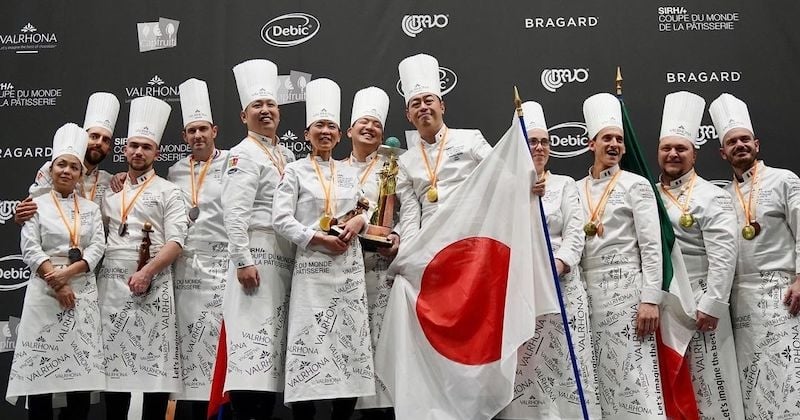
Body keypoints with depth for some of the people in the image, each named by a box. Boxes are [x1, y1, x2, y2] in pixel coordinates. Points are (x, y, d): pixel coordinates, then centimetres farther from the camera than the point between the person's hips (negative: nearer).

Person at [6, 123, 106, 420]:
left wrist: (68, 272, -15)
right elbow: (30, 250, -3)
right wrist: (57, 284, -14)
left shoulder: (91, 208, 12)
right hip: (45, 292, -2)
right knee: (40, 369, -2)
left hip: (83, 292, 2)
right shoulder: (37, 205, 6)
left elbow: (97, 248, 1)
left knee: (81, 369, 0)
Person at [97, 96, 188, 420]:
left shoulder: (168, 192, 5)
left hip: (152, 287, -4)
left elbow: (175, 243, -5)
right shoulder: (111, 194, 19)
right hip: (111, 284, 4)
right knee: (114, 362, 5)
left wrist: (146, 273, -16)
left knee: (155, 362, -4)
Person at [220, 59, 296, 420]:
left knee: (272, 340, 8)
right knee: (251, 340, -11)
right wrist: (243, 261, -21)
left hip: (285, 259, 8)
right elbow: (234, 213, -15)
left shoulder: (287, 156, 20)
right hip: (256, 255, -8)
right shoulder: (244, 154, -5)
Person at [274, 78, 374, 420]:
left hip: (350, 266, 4)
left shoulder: (350, 174, 17)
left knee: (351, 338, 2)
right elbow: (281, 220, -6)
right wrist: (319, 238, -14)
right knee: (309, 341, -8)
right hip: (312, 266, -4)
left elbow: (366, 210, 21)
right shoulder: (295, 171, 3)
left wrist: (360, 221, -3)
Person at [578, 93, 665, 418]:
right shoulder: (576, 189, 14)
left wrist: (651, 299, -14)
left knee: (634, 379, -8)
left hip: (625, 288, -4)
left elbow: (652, 246, -5)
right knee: (596, 381, 6)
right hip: (587, 291, 5)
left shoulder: (636, 185, 2)